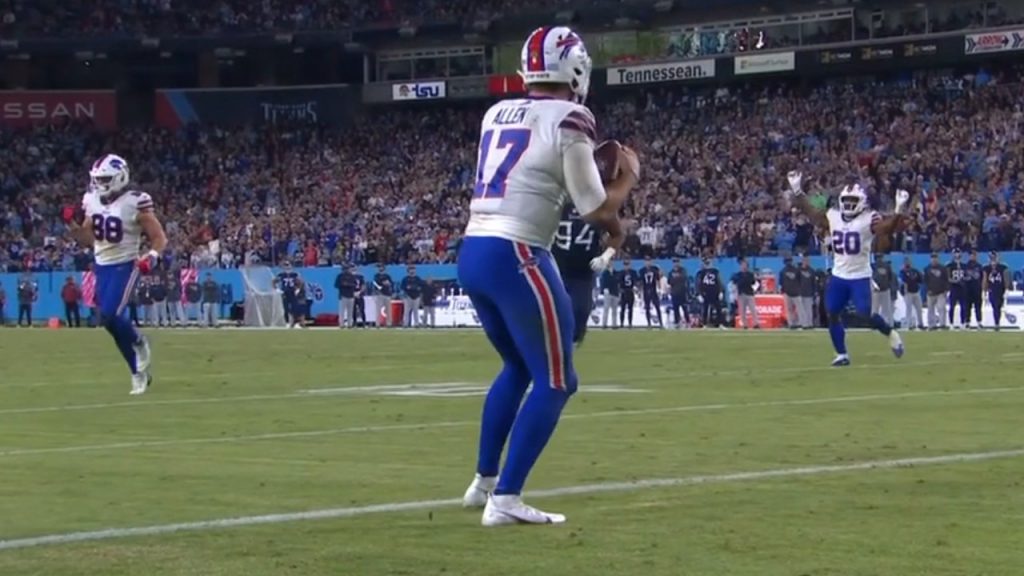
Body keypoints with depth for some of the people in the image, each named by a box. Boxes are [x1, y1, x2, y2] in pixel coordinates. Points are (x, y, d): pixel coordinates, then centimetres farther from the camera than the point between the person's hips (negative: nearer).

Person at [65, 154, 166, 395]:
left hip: (125, 266, -7)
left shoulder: (135, 204, -14)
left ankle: (139, 344, 9)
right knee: (109, 319, 6)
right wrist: (72, 224, -3)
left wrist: (150, 258, -27)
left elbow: (159, 238, -9)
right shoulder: (92, 202, 4)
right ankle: (139, 372, 17)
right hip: (102, 266, 7)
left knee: (110, 316, -21)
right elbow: (88, 239, 14)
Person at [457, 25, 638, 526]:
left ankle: (484, 481, 32)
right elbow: (595, 209, -3)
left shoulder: (497, 114, 15)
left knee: (519, 367, 27)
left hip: (472, 253, 8)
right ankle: (505, 499, -6)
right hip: (514, 258, -8)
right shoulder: (569, 120, -7)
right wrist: (628, 174, 15)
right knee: (555, 382, 1)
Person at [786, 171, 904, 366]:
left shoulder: (869, 220, -12)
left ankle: (891, 334, 16)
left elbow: (887, 228, -26)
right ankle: (842, 354, 14)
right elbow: (810, 212, 16)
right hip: (838, 276, 6)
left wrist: (899, 210, -40)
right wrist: (797, 191, 13)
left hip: (860, 277, -6)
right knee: (832, 314, 3)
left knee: (866, 315, -12)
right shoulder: (833, 217, 4)